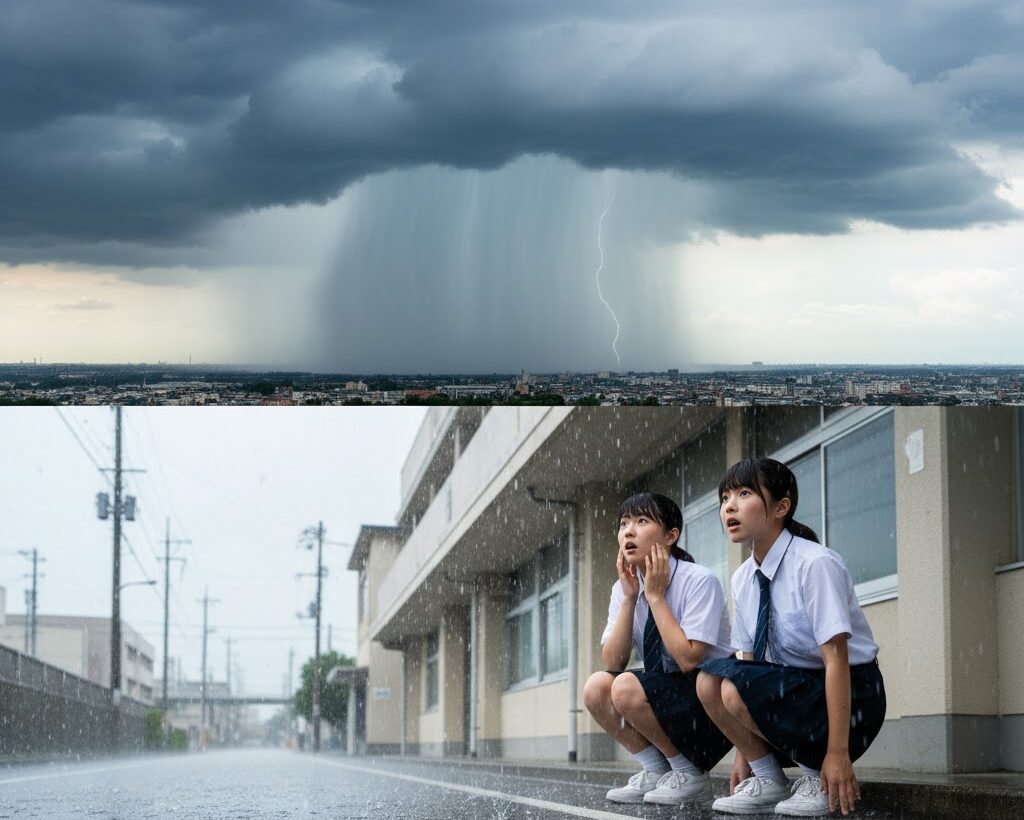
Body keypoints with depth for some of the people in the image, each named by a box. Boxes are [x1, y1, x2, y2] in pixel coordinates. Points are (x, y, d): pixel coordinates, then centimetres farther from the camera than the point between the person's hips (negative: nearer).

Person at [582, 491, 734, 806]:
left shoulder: (699, 581, -17)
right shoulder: (624, 587, 2)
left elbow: (689, 659, -24)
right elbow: (613, 664, -6)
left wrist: (655, 595, -20)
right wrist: (629, 597, -14)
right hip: (666, 692, 7)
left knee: (627, 688, -29)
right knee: (596, 686, -17)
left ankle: (691, 776, -9)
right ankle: (656, 772, -2)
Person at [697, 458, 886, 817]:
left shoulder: (815, 564, -19)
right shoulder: (743, 579, 4)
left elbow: (836, 657, -22)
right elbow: (749, 658, 8)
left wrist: (838, 753, -25)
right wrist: (744, 754, 3)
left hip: (847, 695, -7)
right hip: (793, 687, 7)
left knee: (734, 687, -27)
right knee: (708, 680, -16)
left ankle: (819, 778, -8)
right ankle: (766, 780, -1)